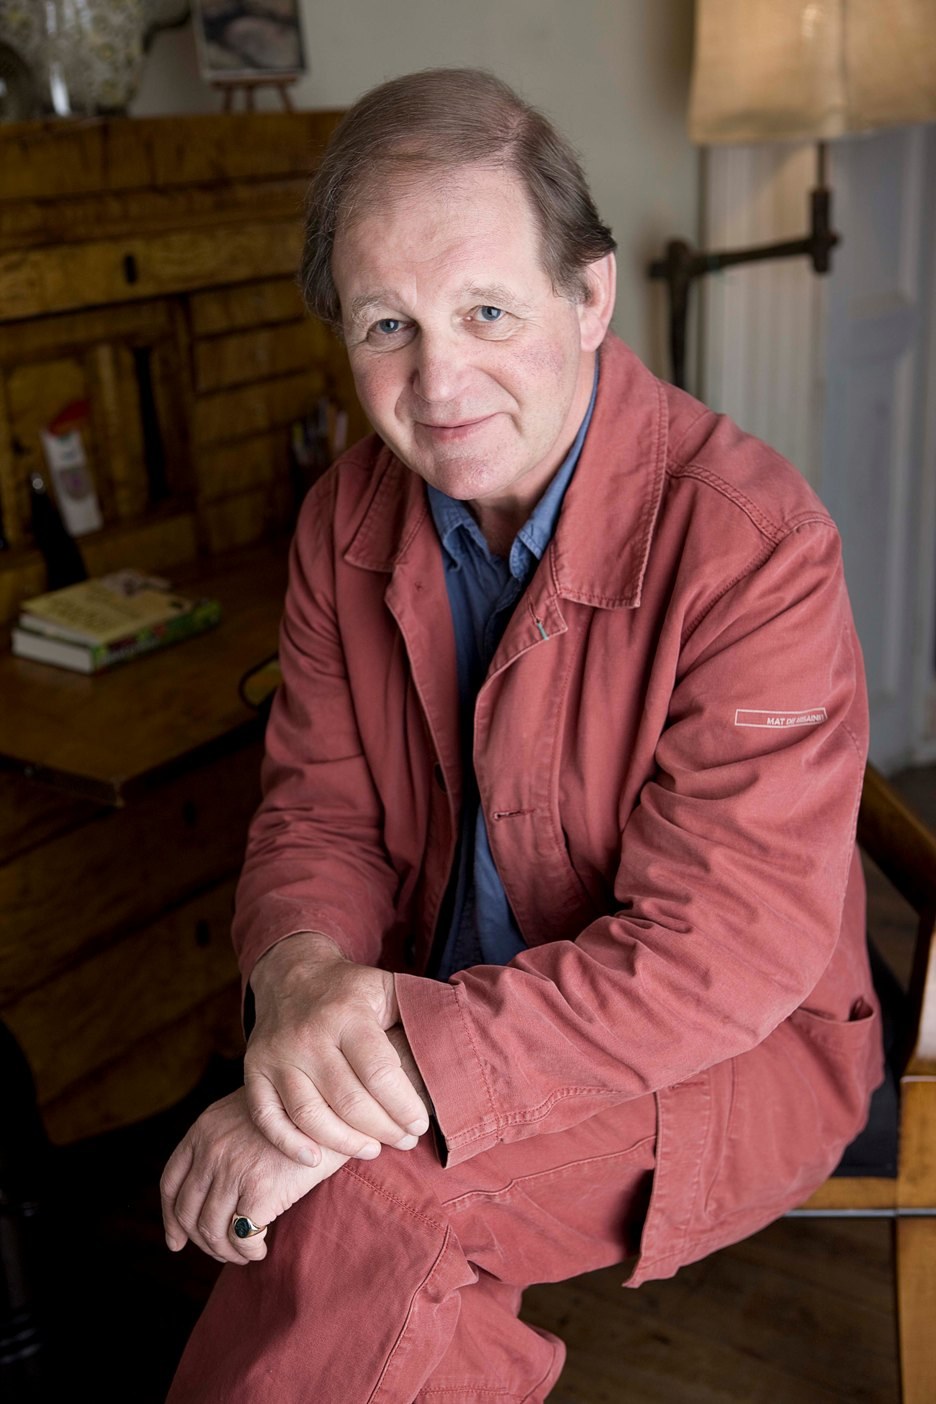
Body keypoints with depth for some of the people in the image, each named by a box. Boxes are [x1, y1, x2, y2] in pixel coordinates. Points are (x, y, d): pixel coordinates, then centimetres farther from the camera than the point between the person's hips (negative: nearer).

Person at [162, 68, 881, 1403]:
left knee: (354, 1198, -26)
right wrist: (303, 970, -20)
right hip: (439, 1013, 5)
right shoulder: (351, 517, -2)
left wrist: (409, 1069, -29)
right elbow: (318, 802, 3)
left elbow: (725, 950, -24)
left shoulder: (752, 541, -22)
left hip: (729, 1049, -5)